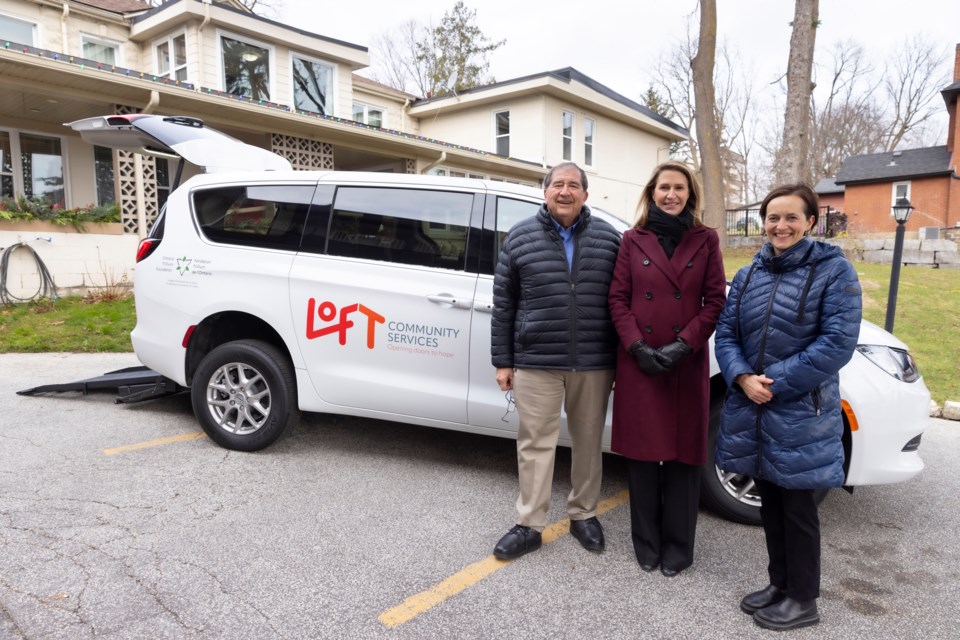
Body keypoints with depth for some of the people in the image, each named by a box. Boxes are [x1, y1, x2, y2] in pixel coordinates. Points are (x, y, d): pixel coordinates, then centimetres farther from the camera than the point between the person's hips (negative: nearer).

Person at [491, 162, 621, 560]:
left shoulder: (608, 239, 5)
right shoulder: (520, 238, 2)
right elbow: (503, 304, 3)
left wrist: (622, 357, 4)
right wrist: (503, 361, 1)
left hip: (594, 363, 2)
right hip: (536, 362, -1)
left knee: (589, 442, 13)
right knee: (535, 444, 5)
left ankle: (583, 515, 31)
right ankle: (529, 525, 17)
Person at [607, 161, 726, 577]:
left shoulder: (705, 240, 6)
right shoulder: (633, 240, 6)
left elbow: (715, 300, 1)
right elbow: (617, 299, 2)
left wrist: (684, 344, -11)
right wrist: (637, 347, -10)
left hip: (687, 363, 0)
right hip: (638, 362, 0)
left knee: (683, 454, 6)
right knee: (642, 453, 6)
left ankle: (677, 549, 22)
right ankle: (646, 545, 23)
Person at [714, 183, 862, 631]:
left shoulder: (834, 271, -6)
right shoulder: (748, 276, 9)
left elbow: (837, 342, -15)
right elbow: (726, 333, 6)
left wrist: (777, 384, -18)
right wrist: (743, 377, -13)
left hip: (801, 413, -5)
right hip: (751, 408, 5)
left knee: (797, 506, 6)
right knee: (769, 501, 15)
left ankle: (803, 599, 23)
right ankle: (780, 583, 32)